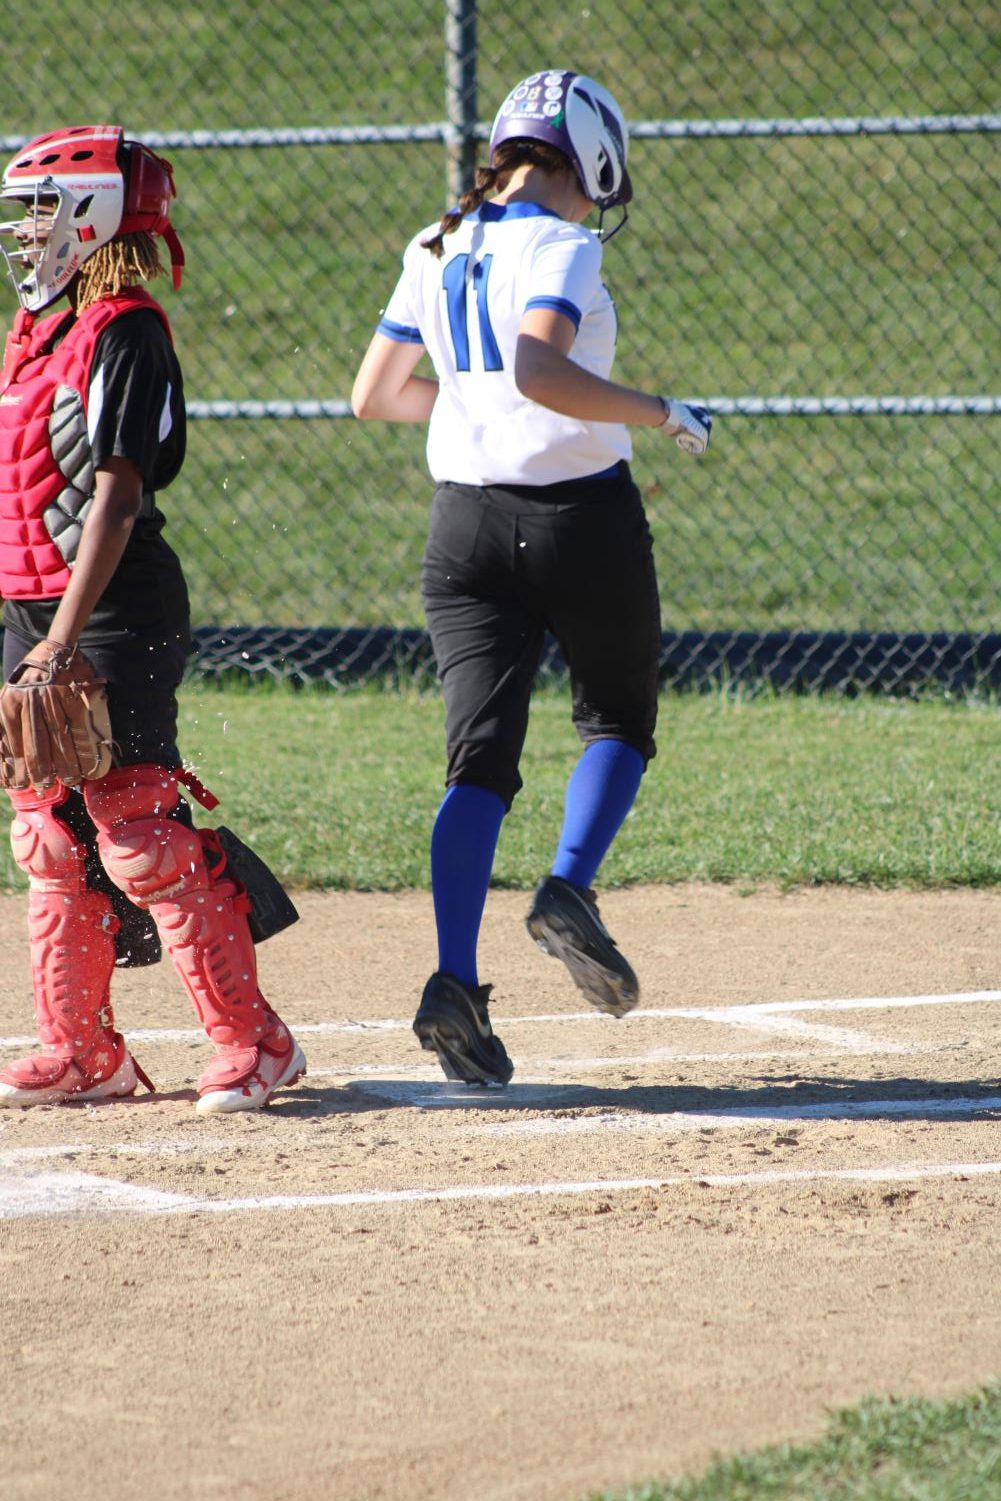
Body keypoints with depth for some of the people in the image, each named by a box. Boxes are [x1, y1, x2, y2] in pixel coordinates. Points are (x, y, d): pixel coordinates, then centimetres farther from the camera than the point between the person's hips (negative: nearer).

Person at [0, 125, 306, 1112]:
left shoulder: (122, 334, -12)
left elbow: (115, 496, -19)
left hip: (114, 617, -9)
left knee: (136, 833, -11)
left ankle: (253, 1043, -5)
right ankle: (82, 1051, 17)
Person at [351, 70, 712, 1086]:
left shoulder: (436, 254, 9)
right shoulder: (560, 248, -11)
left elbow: (373, 395, 14)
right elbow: (542, 372, -28)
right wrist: (656, 413, -17)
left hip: (467, 526, 5)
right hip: (582, 512, -5)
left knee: (481, 756, 0)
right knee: (617, 723, 16)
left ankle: (455, 981, -15)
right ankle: (568, 891, -9)